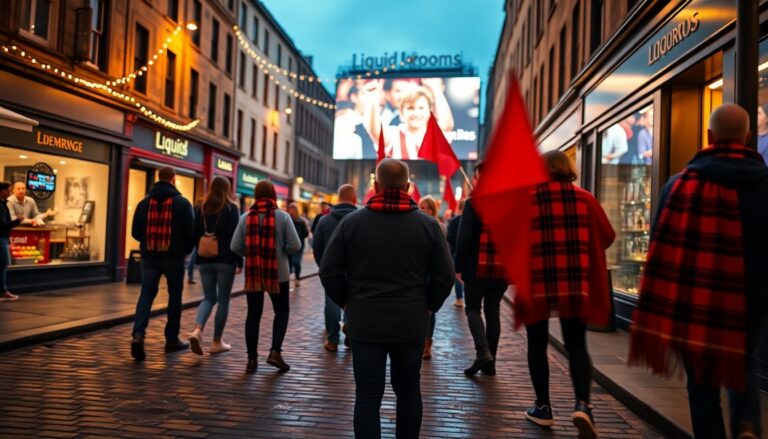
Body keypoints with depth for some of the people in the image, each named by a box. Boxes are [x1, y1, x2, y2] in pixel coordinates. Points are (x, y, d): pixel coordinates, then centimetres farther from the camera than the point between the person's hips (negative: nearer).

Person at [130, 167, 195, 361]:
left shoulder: (144, 202, 3)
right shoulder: (182, 203, -6)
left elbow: (135, 232, 6)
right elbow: (190, 232, -7)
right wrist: (186, 250, 11)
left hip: (149, 257, 2)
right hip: (174, 257, -2)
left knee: (146, 295, 5)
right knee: (175, 296, 10)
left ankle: (138, 334, -15)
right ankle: (172, 340, 17)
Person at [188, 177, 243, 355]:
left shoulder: (201, 208, 9)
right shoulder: (231, 208, -5)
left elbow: (195, 235, 11)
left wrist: (200, 255, 18)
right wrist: (240, 262, -5)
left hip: (205, 260, 4)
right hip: (225, 260, -4)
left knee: (209, 297, 12)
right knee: (223, 299, 5)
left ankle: (197, 330, -12)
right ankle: (217, 342, 9)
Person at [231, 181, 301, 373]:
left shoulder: (246, 217, -1)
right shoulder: (283, 216, -6)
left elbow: (235, 246, -5)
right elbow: (295, 245, -11)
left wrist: (251, 253, 12)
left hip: (252, 274, 2)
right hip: (278, 274, -2)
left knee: (253, 314, 11)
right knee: (282, 311, 14)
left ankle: (252, 358, 14)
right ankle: (275, 352, 3)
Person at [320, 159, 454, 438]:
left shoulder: (351, 222, -4)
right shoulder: (427, 224, -3)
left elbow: (329, 271, -3)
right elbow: (444, 276, -2)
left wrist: (346, 302, 10)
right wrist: (428, 306, 12)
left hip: (365, 322, -1)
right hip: (412, 322, 1)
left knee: (367, 394, 6)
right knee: (408, 389, 18)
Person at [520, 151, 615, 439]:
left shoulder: (525, 199, -3)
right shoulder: (584, 198, 2)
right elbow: (607, 237, 10)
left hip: (535, 285, -1)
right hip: (575, 286, 1)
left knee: (537, 345, 12)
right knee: (576, 346, 12)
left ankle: (543, 408, 20)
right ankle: (582, 404, -5)